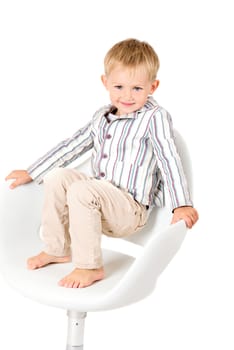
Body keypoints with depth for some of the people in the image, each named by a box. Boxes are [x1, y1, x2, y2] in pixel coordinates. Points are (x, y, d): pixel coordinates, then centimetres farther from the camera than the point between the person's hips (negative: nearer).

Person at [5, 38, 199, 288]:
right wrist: (32, 172, 22)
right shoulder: (102, 117, 11)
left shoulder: (155, 117, -12)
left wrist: (182, 205, -30)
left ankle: (89, 266, -18)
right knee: (57, 177, -5)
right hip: (100, 198, 8)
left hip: (131, 209, -7)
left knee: (81, 190, -28)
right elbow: (73, 145, 18)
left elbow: (169, 159, -21)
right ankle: (57, 250, 6)